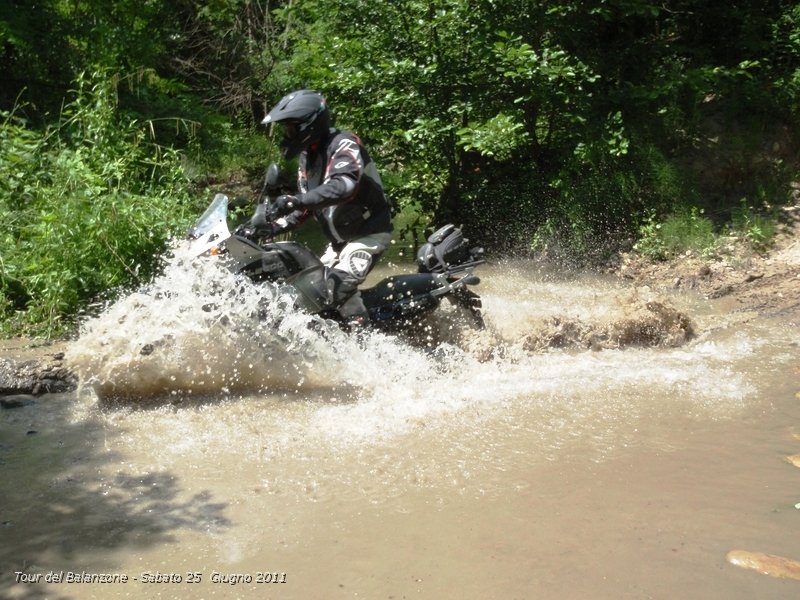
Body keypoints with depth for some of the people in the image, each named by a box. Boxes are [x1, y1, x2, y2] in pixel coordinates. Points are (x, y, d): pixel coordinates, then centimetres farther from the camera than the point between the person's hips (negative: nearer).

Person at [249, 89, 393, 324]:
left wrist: (296, 200, -46)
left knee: (340, 285, -26)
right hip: (340, 238, 10)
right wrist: (275, 227, 3)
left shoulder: (343, 144, -18)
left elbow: (344, 185, -38)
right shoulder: (306, 157, 10)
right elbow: (305, 207, 16)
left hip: (369, 230, -10)